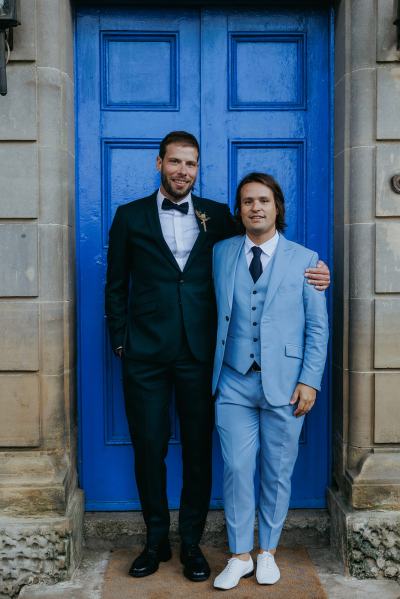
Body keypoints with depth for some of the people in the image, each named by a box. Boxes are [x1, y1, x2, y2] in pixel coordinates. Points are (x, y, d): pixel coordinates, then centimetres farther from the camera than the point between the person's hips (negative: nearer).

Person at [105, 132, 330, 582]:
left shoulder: (218, 216, 9)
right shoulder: (130, 216, 7)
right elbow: (116, 286, 9)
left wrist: (306, 275, -4)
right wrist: (120, 341, 2)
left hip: (199, 354, 1)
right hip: (145, 354, 0)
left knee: (198, 449, 8)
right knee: (148, 447, 7)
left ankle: (191, 542, 25)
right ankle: (156, 540, 26)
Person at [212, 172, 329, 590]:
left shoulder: (304, 259, 3)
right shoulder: (221, 253, 8)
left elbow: (318, 327, 2)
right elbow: (215, 314, 7)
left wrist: (310, 380, -6)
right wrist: (212, 372, 0)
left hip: (284, 383, -1)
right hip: (235, 382, 1)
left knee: (278, 471, 9)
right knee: (237, 469, 2)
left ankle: (267, 552, 27)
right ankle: (239, 556, 20)